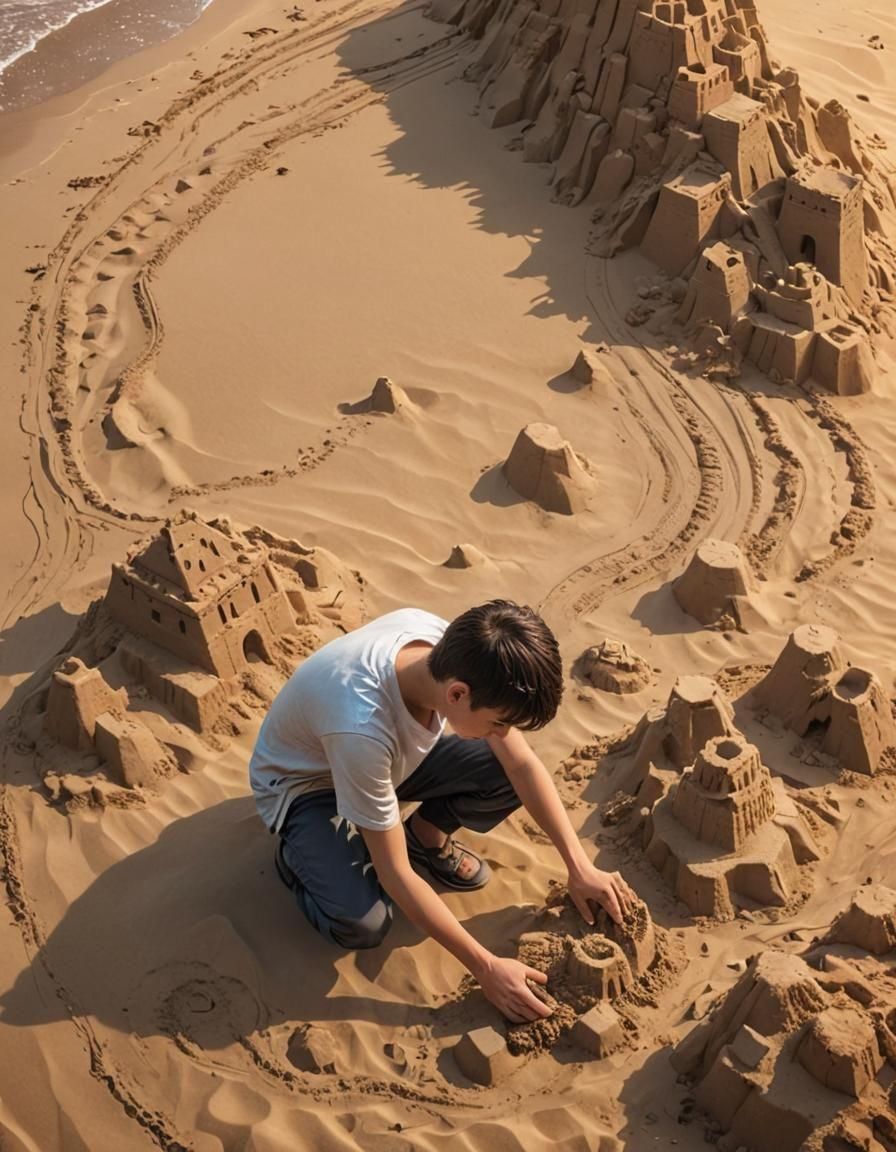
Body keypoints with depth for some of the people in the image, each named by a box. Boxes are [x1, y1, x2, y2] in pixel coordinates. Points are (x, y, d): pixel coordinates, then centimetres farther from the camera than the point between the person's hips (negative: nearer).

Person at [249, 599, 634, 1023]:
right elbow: (396, 876, -32)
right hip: (305, 783, -5)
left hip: (393, 755, 5)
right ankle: (301, 856, 4)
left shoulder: (458, 652, -28)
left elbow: (523, 764, -12)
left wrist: (579, 866, -16)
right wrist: (487, 968, -27)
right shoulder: (363, 726, -44)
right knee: (362, 923, -27)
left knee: (509, 774, -17)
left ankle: (427, 838, 10)